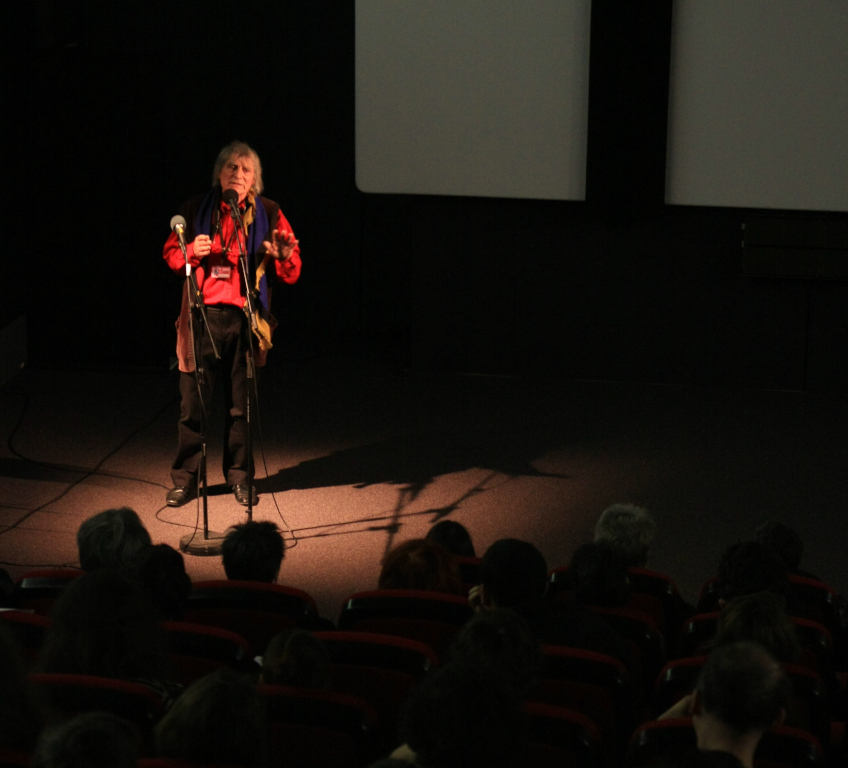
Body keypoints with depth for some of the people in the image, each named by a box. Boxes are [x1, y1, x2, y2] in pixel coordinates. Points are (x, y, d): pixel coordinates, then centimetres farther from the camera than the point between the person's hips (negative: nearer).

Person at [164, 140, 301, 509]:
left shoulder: (268, 214, 6)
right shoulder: (196, 209, 5)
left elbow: (290, 274, 5)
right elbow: (171, 255, 9)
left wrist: (284, 256, -17)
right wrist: (191, 251, -12)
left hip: (245, 318, 0)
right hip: (203, 315, 0)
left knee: (241, 402, 7)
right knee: (192, 400, 1)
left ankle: (239, 476, 20)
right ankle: (185, 478, 12)